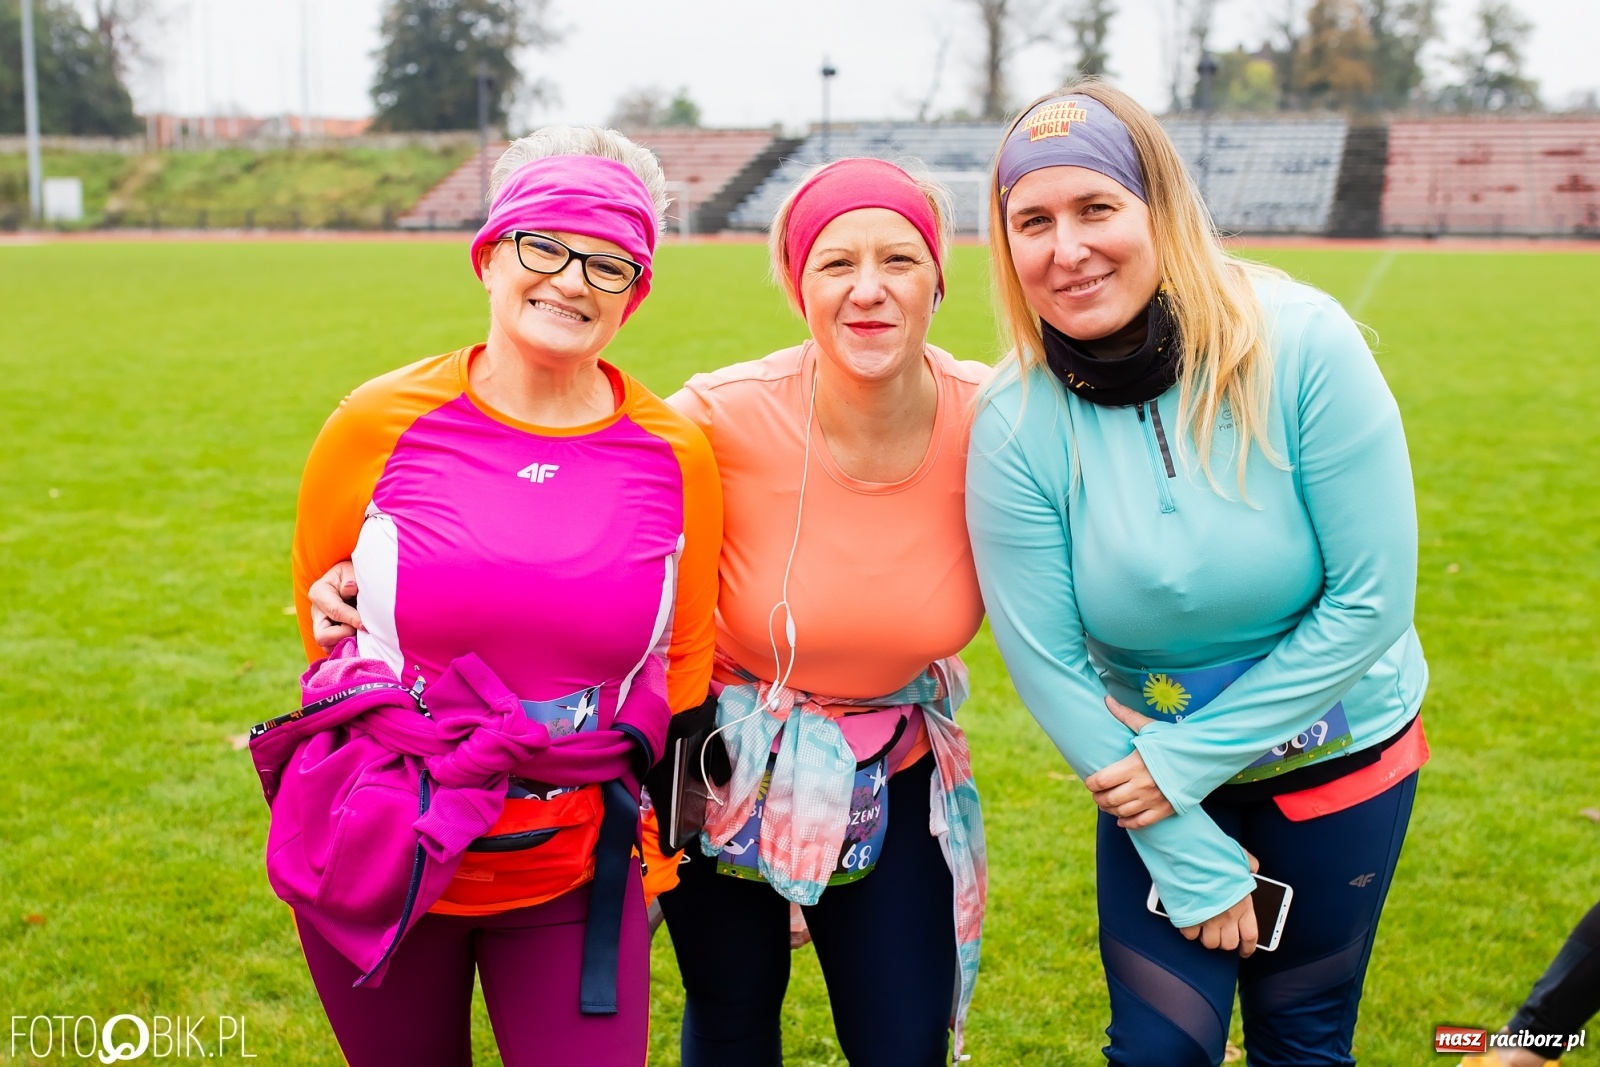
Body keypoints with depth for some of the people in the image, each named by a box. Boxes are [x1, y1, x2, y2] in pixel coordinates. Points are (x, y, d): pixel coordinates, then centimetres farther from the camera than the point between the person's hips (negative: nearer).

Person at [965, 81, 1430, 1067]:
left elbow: (1373, 598, -20)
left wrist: (1190, 759, -19)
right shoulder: (1015, 425, -20)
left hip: (1339, 751, 0)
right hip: (1154, 767, 1)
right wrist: (1192, 859, -11)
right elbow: (1046, 660, -14)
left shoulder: (1302, 344, -24)